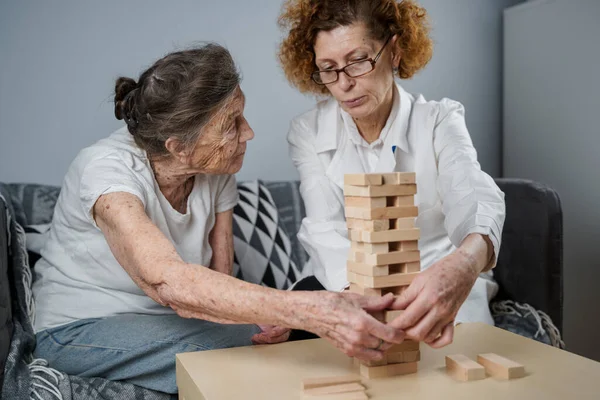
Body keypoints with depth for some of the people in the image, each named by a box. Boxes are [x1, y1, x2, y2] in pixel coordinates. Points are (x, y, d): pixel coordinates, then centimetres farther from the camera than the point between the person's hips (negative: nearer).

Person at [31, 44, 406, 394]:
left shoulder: (217, 172, -9)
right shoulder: (106, 171, -28)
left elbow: (219, 280, -8)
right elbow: (167, 281, -44)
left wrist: (259, 313, -32)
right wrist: (311, 311, -55)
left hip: (165, 319, 5)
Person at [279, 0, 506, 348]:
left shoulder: (440, 121, -8)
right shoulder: (308, 132, -5)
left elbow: (474, 199, -27)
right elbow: (327, 230, -17)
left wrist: (464, 262, -52)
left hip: (437, 282, -1)